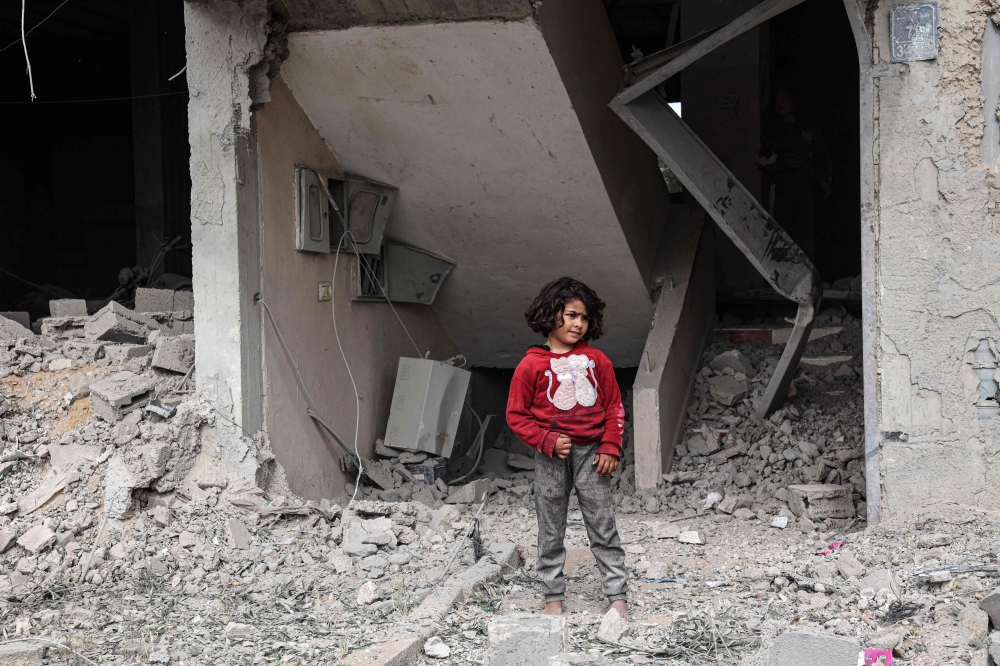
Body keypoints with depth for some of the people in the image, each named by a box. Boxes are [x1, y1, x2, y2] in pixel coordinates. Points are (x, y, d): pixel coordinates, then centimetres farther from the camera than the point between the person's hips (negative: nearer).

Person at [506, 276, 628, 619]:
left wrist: (610, 447, -1)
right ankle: (553, 595, 19)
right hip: (551, 455, -1)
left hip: (591, 452, 1)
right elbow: (516, 414, -1)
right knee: (551, 530, 8)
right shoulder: (531, 365, -4)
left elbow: (614, 407, 9)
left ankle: (617, 594, 10)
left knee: (603, 526, 3)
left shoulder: (596, 360, 4)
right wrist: (548, 441, -12)